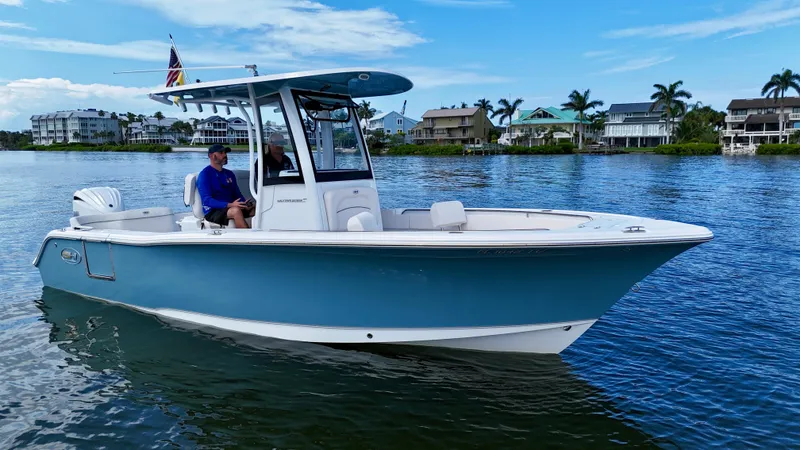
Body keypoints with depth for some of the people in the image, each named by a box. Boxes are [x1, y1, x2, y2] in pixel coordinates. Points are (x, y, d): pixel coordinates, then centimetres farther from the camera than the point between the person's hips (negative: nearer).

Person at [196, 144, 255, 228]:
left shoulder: (229, 174, 18)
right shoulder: (205, 174, -4)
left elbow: (238, 195, 17)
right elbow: (207, 200, -14)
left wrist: (244, 204, -8)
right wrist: (229, 205, -27)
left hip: (231, 208, 7)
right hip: (213, 212, -6)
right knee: (236, 210, -36)